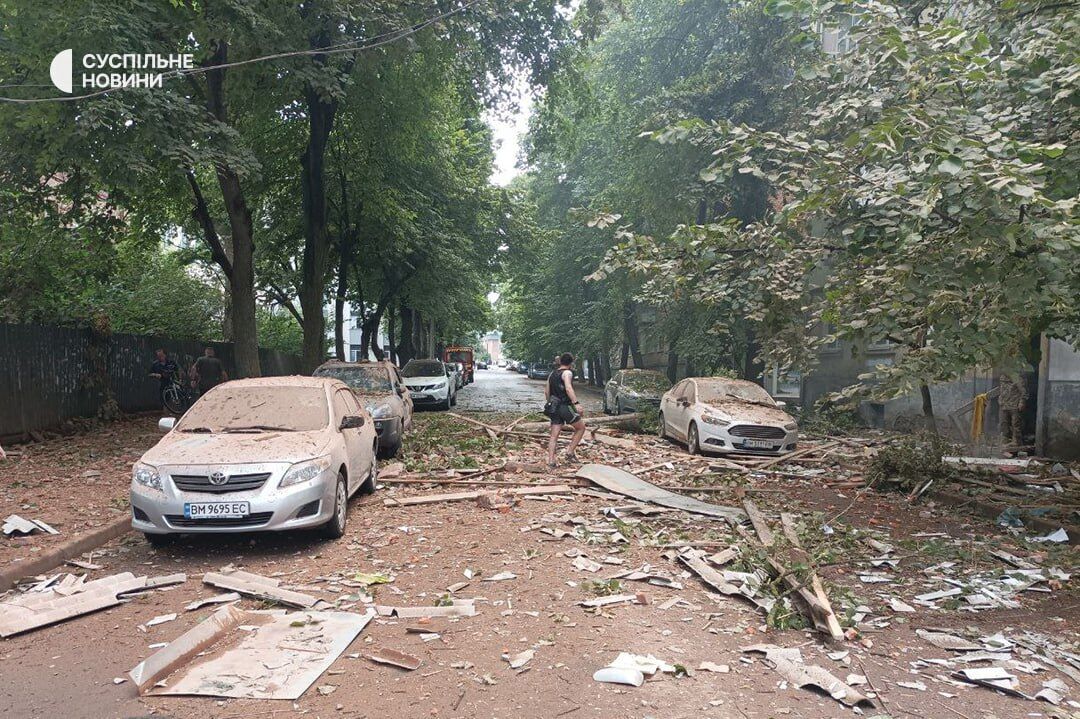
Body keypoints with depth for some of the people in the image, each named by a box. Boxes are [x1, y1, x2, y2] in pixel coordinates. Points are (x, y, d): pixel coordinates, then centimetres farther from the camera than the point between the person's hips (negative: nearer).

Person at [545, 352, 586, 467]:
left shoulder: (552, 373, 15)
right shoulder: (567, 373, -9)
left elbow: (546, 391, 19)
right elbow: (568, 389, -26)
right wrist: (576, 403, -32)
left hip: (554, 407, 7)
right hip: (565, 406, -7)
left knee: (554, 435, 5)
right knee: (581, 427, 10)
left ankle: (551, 461, 0)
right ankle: (570, 452, 6)